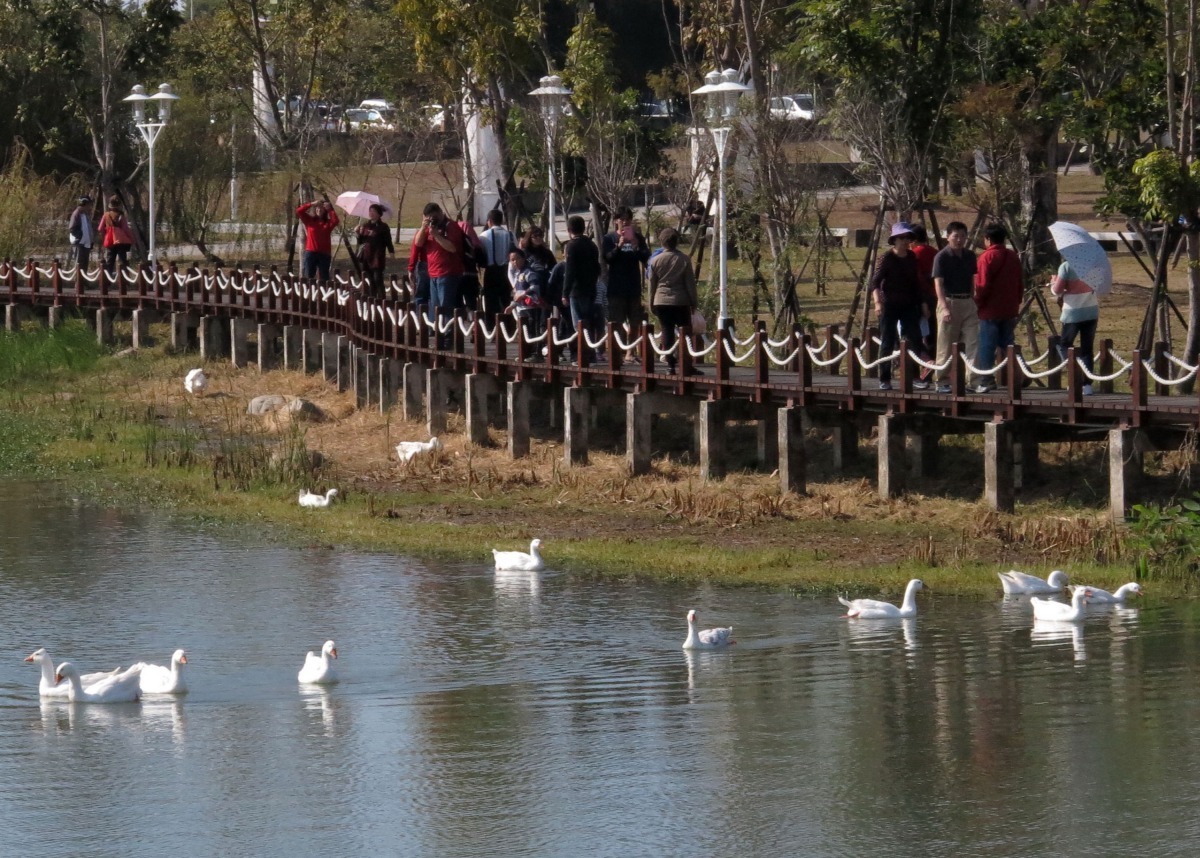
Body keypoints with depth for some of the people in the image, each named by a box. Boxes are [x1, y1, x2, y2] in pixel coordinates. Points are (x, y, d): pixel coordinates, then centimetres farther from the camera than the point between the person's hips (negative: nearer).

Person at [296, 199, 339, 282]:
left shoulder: (328, 223, 8)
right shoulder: (309, 220, 9)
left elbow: (335, 221, -13)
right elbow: (299, 211, -2)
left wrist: (330, 209, -6)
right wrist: (312, 204, -4)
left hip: (324, 254, 0)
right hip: (311, 252, 0)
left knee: (324, 279, -1)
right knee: (308, 278, -1)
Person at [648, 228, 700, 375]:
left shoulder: (656, 260, 1)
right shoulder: (683, 259, -4)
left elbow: (652, 284, 7)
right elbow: (690, 282, -2)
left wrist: (651, 304, 16)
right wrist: (694, 302, 6)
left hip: (661, 302, 2)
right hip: (681, 301, -2)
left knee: (667, 332, 4)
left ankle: (670, 364, 0)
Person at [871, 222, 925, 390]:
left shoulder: (911, 258, 7)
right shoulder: (886, 259, -10)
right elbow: (875, 282, -14)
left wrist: (920, 302, 17)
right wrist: (878, 302, -27)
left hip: (909, 305, 5)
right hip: (889, 305, -5)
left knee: (915, 340, 0)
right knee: (887, 343, 0)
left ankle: (914, 377, 7)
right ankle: (884, 380, 7)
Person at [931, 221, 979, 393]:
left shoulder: (969, 256, 9)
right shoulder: (942, 257, -9)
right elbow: (938, 284, -16)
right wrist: (945, 307, -26)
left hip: (967, 302, 5)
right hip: (949, 302, -5)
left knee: (973, 343, -5)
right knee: (946, 346, 2)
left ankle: (971, 379, -5)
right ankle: (943, 382, 9)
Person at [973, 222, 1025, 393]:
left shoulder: (987, 257, -11)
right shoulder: (1013, 257, 10)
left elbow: (983, 285, -16)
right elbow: (1021, 283, 13)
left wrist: (978, 302, -4)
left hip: (991, 310, -6)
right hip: (1010, 310, 6)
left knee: (987, 347, -2)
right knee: (1007, 346, 13)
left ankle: (986, 381, -6)